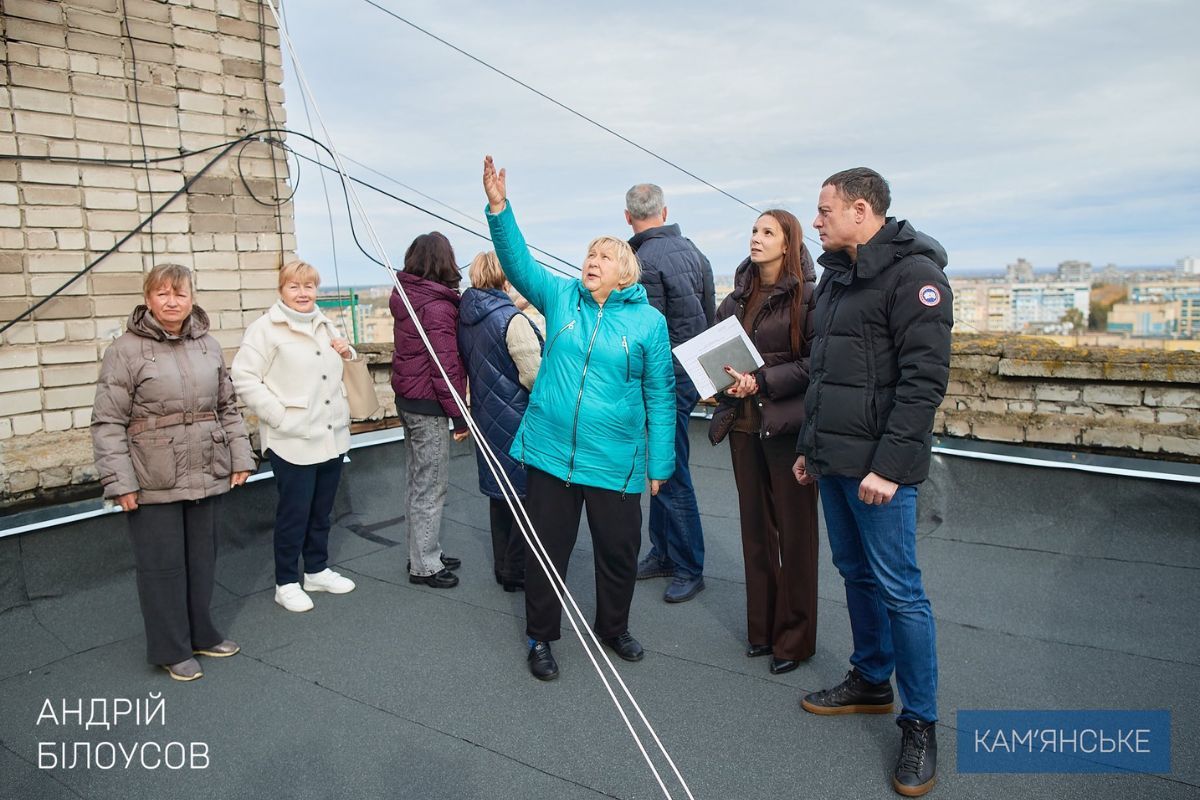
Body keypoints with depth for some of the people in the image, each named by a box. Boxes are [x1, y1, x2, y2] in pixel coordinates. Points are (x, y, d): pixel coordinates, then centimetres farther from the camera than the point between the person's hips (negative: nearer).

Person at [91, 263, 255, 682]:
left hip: (207, 475, 5)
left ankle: (201, 634, 32)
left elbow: (228, 407, 11)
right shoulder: (126, 350, -9)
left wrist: (240, 457, 6)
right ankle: (171, 649, 21)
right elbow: (107, 422, -9)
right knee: (162, 565, 6)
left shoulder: (208, 345, 6)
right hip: (154, 483, -4)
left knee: (202, 558, 16)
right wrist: (120, 482, -14)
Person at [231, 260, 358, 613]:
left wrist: (347, 354, 5)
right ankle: (286, 583, 17)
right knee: (294, 513, 2)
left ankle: (317, 570, 33)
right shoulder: (266, 328, -9)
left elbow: (341, 372, 28)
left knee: (321, 510, 17)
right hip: (293, 441, -7)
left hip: (332, 436, 7)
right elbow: (244, 377, -15)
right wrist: (279, 415, -18)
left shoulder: (325, 325, 15)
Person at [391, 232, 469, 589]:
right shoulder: (438, 305, -18)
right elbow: (445, 367, -20)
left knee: (419, 481, 18)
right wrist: (459, 416, -14)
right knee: (431, 485, 2)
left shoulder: (407, 297, 8)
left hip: (408, 399, 9)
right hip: (428, 405, -9)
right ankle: (424, 565, 12)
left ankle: (425, 551, 32)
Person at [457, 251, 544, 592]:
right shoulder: (512, 320, -19)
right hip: (518, 418, -8)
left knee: (500, 492, 17)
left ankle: (503, 565, 28)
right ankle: (517, 571, 12)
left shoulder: (467, 316, 5)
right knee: (525, 492, 4)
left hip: (487, 417, 8)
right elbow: (535, 375, -20)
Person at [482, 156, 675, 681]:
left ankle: (613, 628, 39)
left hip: (615, 461, -1)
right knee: (546, 549, 11)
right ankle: (540, 637, 29)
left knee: (618, 550, 13)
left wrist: (659, 463, -1)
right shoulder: (561, 297, 3)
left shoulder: (648, 321, -2)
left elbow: (660, 395, -1)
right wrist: (498, 207, -20)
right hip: (551, 452, 1)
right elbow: (518, 262, -6)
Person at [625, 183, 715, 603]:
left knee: (671, 474, -1)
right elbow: (709, 313, 16)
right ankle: (663, 553, 29)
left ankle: (689, 568, 9)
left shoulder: (646, 261, -16)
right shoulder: (692, 250, 12)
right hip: (693, 369, 9)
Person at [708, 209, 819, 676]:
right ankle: (762, 627, 26)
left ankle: (794, 637, 17)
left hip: (788, 426, -6)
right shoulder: (738, 296, 12)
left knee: (794, 531, 4)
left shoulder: (808, 295, -7)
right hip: (744, 423, 6)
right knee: (755, 526, 13)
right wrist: (728, 378, -4)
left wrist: (762, 382, -18)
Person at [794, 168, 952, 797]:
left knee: (897, 588, -2)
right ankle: (871, 680, 34)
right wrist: (810, 447, 19)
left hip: (877, 466, -8)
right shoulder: (836, 277, 16)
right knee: (855, 573, 17)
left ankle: (920, 722, 12)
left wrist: (888, 465, -21)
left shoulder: (912, 273, -12)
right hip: (832, 460, 8)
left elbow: (924, 380, -19)